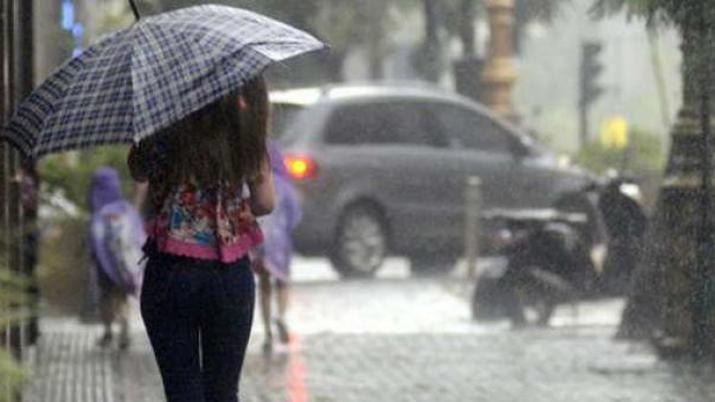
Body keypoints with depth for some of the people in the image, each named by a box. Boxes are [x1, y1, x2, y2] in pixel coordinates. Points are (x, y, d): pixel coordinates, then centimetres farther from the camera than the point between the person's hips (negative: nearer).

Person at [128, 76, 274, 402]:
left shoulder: (165, 130, -13)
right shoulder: (245, 133, -7)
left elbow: (138, 171, 6)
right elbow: (265, 204, -1)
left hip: (171, 275, -2)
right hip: (231, 276, 2)